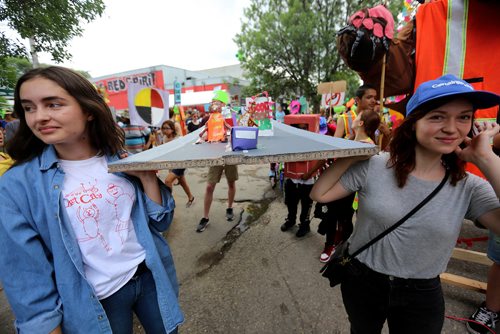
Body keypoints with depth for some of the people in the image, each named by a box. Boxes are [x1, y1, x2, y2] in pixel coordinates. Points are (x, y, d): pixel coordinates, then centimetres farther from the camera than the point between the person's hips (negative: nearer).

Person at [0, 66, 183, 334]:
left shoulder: (122, 161, -7)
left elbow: (160, 222, -4)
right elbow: (28, 278, -9)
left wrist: (148, 178, -17)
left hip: (151, 276, 3)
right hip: (93, 303, -2)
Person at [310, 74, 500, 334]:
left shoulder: (470, 188, -10)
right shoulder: (373, 167, -17)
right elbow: (320, 194, -13)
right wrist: (353, 154, -21)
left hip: (422, 296, 1)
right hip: (361, 282, 0)